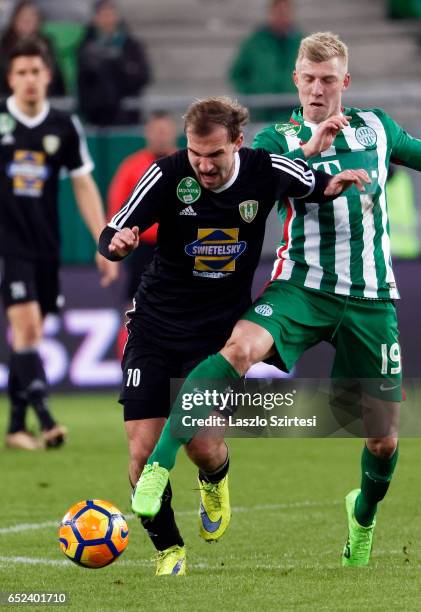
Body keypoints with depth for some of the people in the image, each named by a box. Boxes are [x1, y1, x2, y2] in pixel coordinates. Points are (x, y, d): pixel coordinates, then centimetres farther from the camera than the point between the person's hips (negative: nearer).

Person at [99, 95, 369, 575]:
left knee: (202, 445, -11)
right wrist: (116, 243, -35)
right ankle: (168, 550, 15)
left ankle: (214, 481, 29)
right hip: (157, 322, 0)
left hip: (219, 327, 0)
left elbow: (321, 185, 10)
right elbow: (111, 235, -11)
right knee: (142, 452, -8)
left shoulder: (266, 172, -11)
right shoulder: (168, 174, -16)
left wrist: (337, 182, -12)